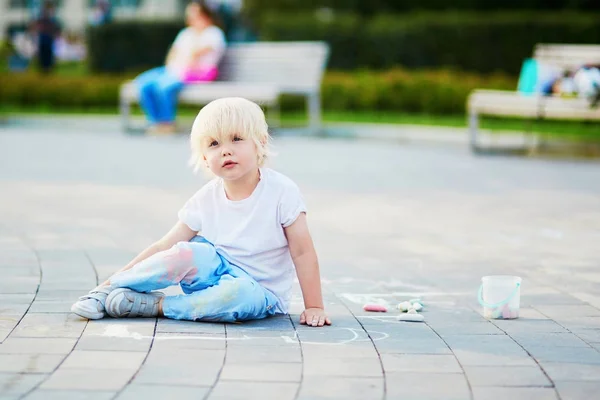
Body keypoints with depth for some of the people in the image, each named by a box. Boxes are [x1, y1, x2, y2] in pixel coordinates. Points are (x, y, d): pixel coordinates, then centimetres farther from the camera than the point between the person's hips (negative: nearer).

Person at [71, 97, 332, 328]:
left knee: (240, 294, -38)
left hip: (259, 292, -3)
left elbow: (302, 252, -11)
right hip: (214, 273, 3)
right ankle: (107, 290, -18)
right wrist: (114, 279, -9)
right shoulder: (206, 199, -4)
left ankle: (153, 305, -27)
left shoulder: (281, 192, -14)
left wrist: (314, 307, -13)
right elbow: (163, 248, -3)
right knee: (191, 253, -29)